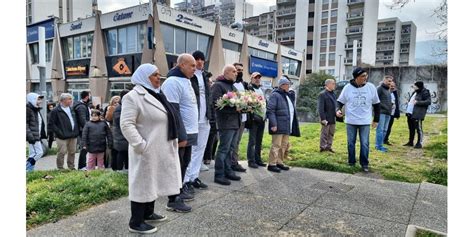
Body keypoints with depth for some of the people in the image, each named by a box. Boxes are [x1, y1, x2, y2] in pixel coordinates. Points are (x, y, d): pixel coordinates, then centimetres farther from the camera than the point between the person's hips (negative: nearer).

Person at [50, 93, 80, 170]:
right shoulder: (56, 111, -6)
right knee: (62, 152, -4)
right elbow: (52, 124, -9)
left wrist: (77, 131, 10)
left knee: (72, 152, 12)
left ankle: (71, 167, 23)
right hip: (63, 137, -6)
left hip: (73, 135, 7)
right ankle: (60, 168, 9)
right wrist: (60, 133, -16)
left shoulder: (71, 109, 15)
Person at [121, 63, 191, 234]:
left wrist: (173, 141, 15)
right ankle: (136, 222, 14)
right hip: (147, 150, -9)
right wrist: (142, 145, -24)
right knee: (143, 183, 1)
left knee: (153, 181, 17)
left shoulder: (156, 95, 15)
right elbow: (126, 125, -20)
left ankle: (148, 213, 32)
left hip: (160, 149, 9)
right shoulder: (133, 96, -14)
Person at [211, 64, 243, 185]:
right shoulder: (218, 85, -6)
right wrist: (234, 107, -22)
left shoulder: (233, 86, 23)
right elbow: (216, 103, -17)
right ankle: (219, 175, 2)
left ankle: (227, 171, 23)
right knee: (224, 148, -5)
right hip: (226, 122, -9)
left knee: (231, 148, 13)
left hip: (236, 121, 9)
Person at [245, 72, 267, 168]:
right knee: (252, 141, -3)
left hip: (262, 118, 7)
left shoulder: (261, 90, 20)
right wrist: (251, 117, -19)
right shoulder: (249, 89, -5)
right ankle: (251, 161, 3)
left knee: (259, 141, 13)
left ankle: (258, 159, 21)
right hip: (254, 118, -7)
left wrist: (265, 115, 14)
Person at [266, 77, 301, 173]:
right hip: (278, 126, -9)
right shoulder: (275, 95, -8)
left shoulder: (288, 96, 20)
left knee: (284, 145, 13)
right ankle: (271, 164, 1)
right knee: (276, 145, -6)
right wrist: (273, 124, -22)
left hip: (287, 126, 9)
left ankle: (279, 162, 23)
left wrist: (293, 125, 17)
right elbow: (270, 110, -16)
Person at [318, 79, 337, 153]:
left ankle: (329, 147, 24)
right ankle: (322, 147, 11)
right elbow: (320, 108, -15)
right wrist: (323, 118, -20)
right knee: (324, 133, 1)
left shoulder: (333, 94, 12)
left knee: (331, 133, 14)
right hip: (326, 118, -7)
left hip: (333, 118, 7)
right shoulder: (322, 94, -11)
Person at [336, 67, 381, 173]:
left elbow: (376, 104, 7)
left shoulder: (371, 87, -2)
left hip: (365, 121, 0)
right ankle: (351, 163, 21)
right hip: (351, 121, 0)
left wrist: (376, 119, 8)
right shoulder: (348, 87, -6)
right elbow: (340, 101, 3)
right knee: (351, 143, 8)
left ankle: (364, 164, 16)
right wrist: (338, 110, -18)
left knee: (365, 144, 3)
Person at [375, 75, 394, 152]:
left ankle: (380, 145, 16)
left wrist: (390, 109, 10)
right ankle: (379, 146, -4)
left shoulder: (388, 89, 21)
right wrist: (382, 106, -15)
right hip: (381, 112, -9)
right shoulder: (380, 88, -6)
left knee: (384, 130, 10)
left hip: (388, 113, 9)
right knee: (380, 129, -8)